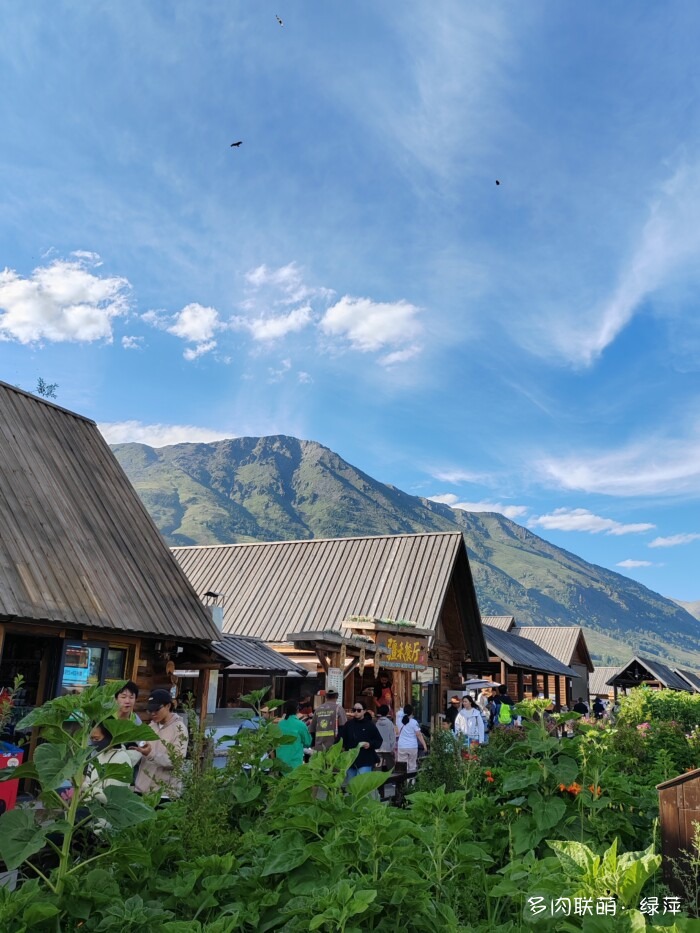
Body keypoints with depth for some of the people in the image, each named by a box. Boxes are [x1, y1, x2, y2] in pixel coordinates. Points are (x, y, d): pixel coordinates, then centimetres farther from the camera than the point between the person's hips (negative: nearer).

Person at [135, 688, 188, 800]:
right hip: (143, 787, 6)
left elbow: (177, 762, -16)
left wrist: (151, 754, -28)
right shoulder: (151, 727, 10)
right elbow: (144, 755, 17)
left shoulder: (179, 728, -10)